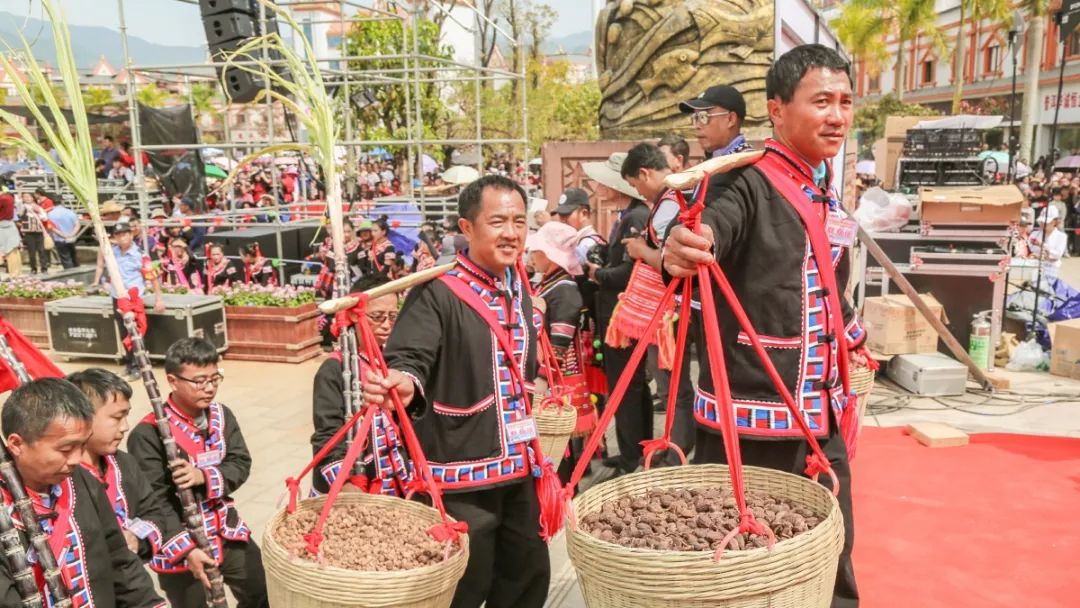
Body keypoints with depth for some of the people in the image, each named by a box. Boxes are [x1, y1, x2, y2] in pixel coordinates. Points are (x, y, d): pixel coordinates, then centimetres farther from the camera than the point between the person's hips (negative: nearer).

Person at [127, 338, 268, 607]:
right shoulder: (148, 434, -20)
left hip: (226, 531, 6)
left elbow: (241, 465, -3)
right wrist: (186, 547, -25)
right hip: (179, 546, -6)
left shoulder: (222, 416, 0)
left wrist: (204, 477, -23)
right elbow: (153, 500, -21)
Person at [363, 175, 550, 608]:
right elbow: (410, 357, -27)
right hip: (461, 473, -7)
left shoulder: (520, 289, 8)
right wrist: (404, 384, -50)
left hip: (519, 466, 8)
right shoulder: (438, 292, -16)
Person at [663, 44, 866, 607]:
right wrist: (680, 249, -54)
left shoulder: (833, 204, 12)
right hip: (747, 422, -7)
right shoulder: (747, 183, -13)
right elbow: (709, 229, -35)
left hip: (822, 421, 8)